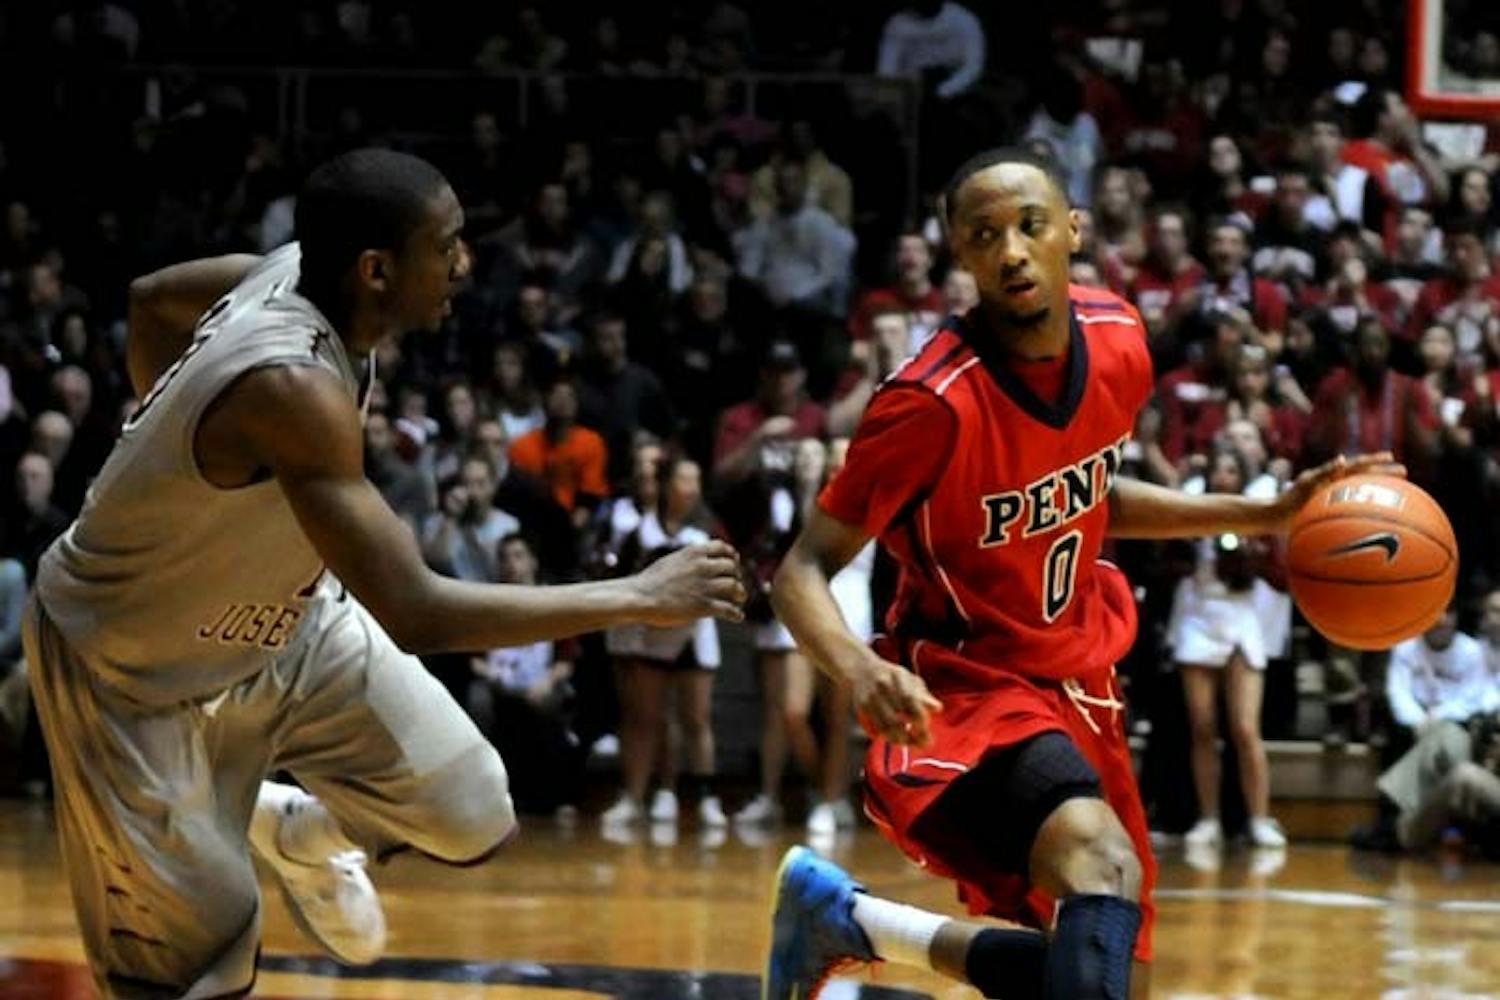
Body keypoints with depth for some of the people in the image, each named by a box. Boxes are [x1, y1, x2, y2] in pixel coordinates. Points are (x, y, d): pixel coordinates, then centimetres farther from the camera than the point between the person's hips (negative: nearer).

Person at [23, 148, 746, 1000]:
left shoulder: (299, 270, -15)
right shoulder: (293, 386, -40)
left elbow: (152, 299, 8)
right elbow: (414, 615, -42)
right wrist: (638, 599, -36)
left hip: (269, 610, 8)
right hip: (127, 665, -8)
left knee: (472, 818, 5)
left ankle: (302, 832, 34)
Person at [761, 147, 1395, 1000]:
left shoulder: (1118, 340, -4)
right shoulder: (936, 400, -24)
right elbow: (806, 568, -18)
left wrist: (1264, 516, 9)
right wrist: (860, 669, -39)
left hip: (1077, 685, 8)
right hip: (968, 689, -8)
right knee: (1105, 867, -35)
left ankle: (843, 917, 27)